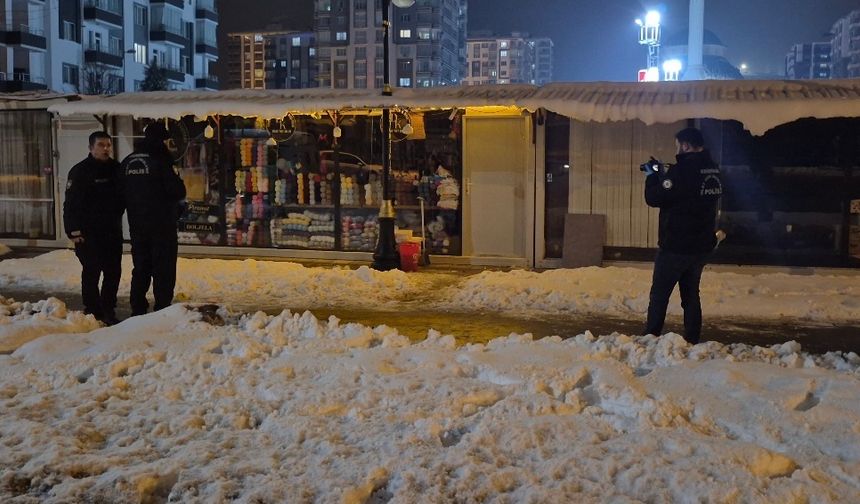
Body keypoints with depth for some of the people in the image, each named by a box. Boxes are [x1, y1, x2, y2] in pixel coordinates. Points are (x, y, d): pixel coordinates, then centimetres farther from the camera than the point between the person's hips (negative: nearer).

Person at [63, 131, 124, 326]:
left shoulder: (116, 169, 9)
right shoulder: (80, 171, -6)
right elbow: (71, 204, -9)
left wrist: (117, 219, 8)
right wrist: (74, 231, -15)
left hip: (112, 231, 5)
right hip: (89, 233, -5)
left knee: (113, 272, 7)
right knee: (91, 272, 0)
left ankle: (108, 310, 17)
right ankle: (92, 311, 8)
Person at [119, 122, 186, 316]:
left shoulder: (127, 162, 9)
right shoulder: (160, 160, -13)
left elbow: (122, 193, 13)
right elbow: (178, 192, -14)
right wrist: (177, 179, 5)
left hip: (136, 225, 7)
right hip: (162, 225, -6)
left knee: (141, 270, 14)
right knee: (164, 270, -2)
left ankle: (137, 310, 15)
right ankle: (162, 310, -4)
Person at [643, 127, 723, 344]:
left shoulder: (682, 170, -19)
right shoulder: (714, 170, 7)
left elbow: (654, 198, -14)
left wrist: (652, 177, 3)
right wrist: (663, 175, 14)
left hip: (675, 245, -7)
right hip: (702, 245, 7)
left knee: (659, 294, 1)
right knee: (691, 293, 14)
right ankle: (692, 340, 14)